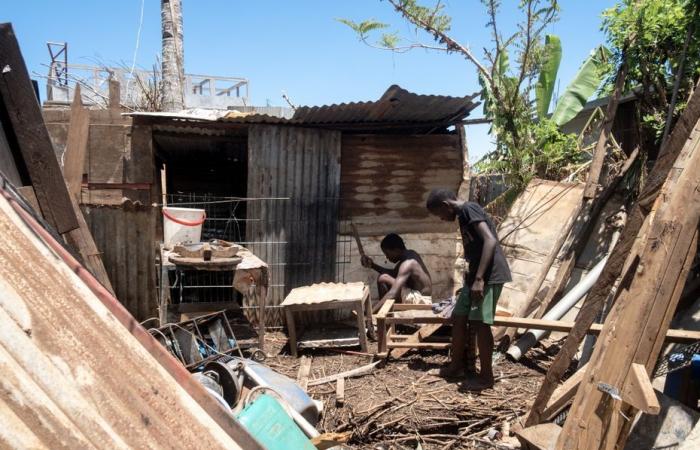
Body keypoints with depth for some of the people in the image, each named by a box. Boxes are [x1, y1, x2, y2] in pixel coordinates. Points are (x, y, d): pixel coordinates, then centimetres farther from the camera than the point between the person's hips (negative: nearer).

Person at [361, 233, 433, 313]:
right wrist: (373, 265, 6)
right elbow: (393, 273, 20)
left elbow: (392, 294, -33)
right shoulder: (409, 254, 6)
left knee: (383, 279, -16)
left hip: (420, 301, -10)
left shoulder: (407, 263, -23)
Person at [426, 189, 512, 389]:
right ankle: (457, 365, 24)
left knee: (480, 323, -7)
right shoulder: (463, 216, 19)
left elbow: (490, 241, -22)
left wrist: (479, 279, -26)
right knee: (458, 318, 11)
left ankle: (486, 375, 6)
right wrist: (472, 277, 35)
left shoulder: (469, 209, -10)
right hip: (476, 276, 10)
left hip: (489, 275, -10)